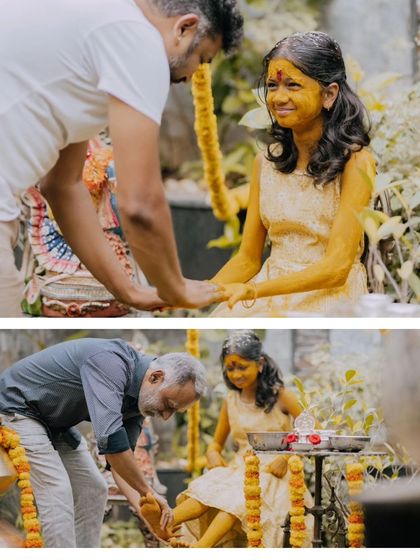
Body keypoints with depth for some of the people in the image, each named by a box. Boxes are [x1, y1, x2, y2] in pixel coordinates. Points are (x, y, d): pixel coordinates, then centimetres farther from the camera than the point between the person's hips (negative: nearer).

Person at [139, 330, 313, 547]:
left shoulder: (280, 396, 1)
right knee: (210, 485, -30)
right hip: (240, 468, 5)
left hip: (273, 471, -5)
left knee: (238, 492, -37)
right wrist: (213, 455, -4)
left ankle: (200, 550, -62)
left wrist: (286, 458, -18)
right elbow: (216, 443, 21)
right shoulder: (231, 401, 15)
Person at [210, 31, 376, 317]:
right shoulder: (266, 162, 10)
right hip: (272, 292, 5)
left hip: (330, 297, -5)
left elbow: (336, 268, -15)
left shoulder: (355, 162, -8)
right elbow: (248, 259, 9)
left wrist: (251, 291, -28)